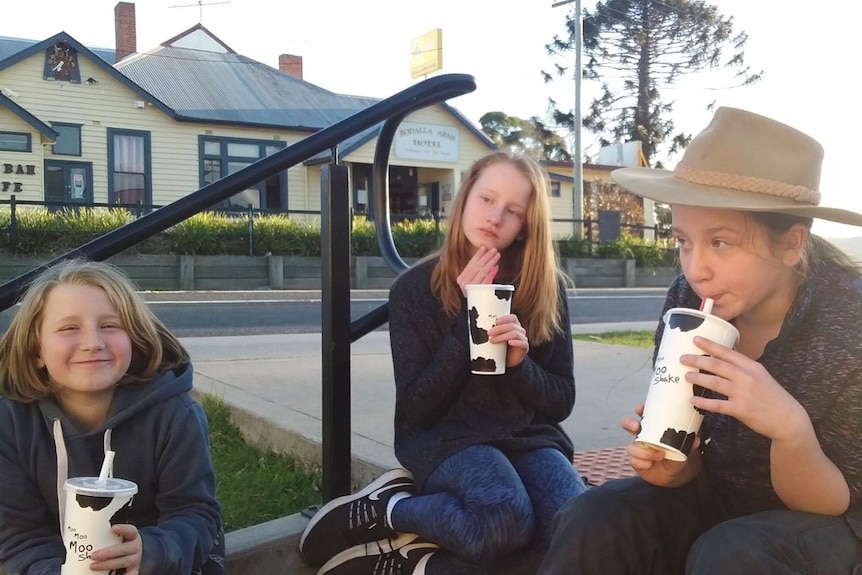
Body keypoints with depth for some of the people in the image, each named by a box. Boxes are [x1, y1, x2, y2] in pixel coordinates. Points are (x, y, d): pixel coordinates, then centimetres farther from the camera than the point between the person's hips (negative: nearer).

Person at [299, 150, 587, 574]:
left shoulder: (547, 290, 3)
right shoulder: (415, 288, -4)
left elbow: (561, 401, 6)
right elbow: (415, 410, -8)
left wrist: (520, 362, -16)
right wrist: (468, 320, -15)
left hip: (528, 436, 4)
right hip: (447, 437, -4)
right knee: (506, 521, -37)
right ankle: (383, 509, -10)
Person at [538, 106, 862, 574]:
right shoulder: (687, 302, -13)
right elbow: (698, 461, 0)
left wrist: (790, 428, -36)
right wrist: (669, 465, -23)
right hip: (724, 501, 3)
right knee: (593, 520, -21)